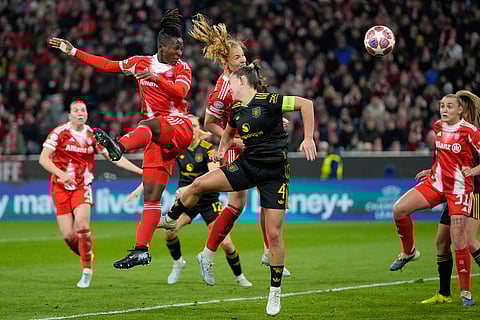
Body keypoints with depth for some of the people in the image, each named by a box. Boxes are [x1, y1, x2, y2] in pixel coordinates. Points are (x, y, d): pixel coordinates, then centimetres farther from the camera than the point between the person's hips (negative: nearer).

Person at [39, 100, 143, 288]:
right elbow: (43, 159, -8)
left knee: (82, 225, -23)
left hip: (83, 186, 1)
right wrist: (62, 174, -23)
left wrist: (141, 171, 3)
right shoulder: (59, 133, -4)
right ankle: (87, 258, 22)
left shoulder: (93, 135, 5)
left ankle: (86, 270, -15)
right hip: (60, 187, -1)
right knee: (68, 235, -7)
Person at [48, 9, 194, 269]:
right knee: (151, 195, -2)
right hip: (157, 136, 4)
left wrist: (156, 78, -30)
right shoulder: (141, 63, 12)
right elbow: (106, 65, 15)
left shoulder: (182, 68, 4)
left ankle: (119, 147, -71)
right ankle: (141, 250, -6)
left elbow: (180, 92, -15)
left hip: (179, 128, -4)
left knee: (146, 125, -38)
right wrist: (72, 51, 12)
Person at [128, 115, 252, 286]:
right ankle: (178, 263, 7)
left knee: (226, 243, -10)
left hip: (208, 200, -3)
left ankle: (239, 277, 16)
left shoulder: (208, 148, -13)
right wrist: (141, 188, -1)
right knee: (169, 230, -22)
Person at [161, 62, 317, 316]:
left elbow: (305, 104, -12)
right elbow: (229, 131, 30)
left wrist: (308, 138, -15)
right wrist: (222, 150, 15)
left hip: (274, 174, -6)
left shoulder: (267, 101, -14)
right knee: (199, 184, -11)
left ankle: (275, 291, 8)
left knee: (273, 234, -6)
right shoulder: (236, 111, 7)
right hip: (246, 166, 6)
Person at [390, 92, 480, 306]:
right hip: (436, 182, 6)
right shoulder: (438, 126, 5)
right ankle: (409, 252, 13)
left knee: (459, 242, -9)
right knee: (399, 209, -11)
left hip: (459, 188, -6)